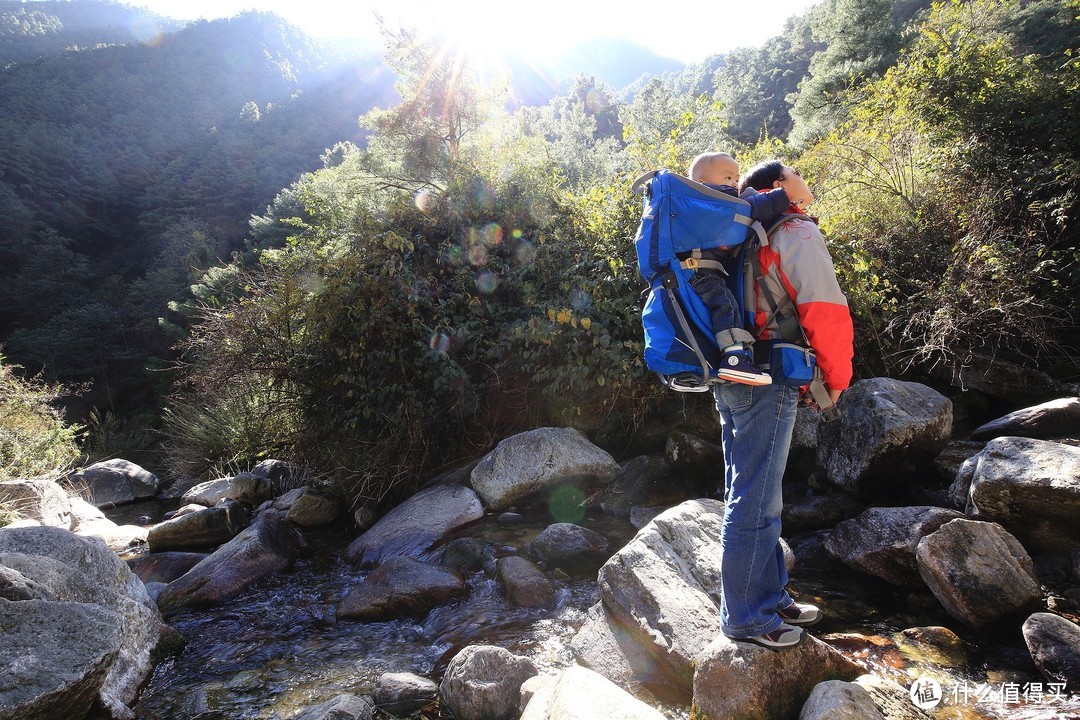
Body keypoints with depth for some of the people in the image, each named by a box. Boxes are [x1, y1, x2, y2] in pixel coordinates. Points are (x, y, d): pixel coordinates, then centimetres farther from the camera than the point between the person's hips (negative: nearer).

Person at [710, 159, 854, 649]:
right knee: (755, 500, -1)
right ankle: (746, 617, 10)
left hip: (733, 377, 9)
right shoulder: (798, 232, -7)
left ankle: (771, 597, 30)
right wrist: (836, 379, -1)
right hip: (769, 381, -9)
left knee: (752, 494, 16)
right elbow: (826, 312, -15)